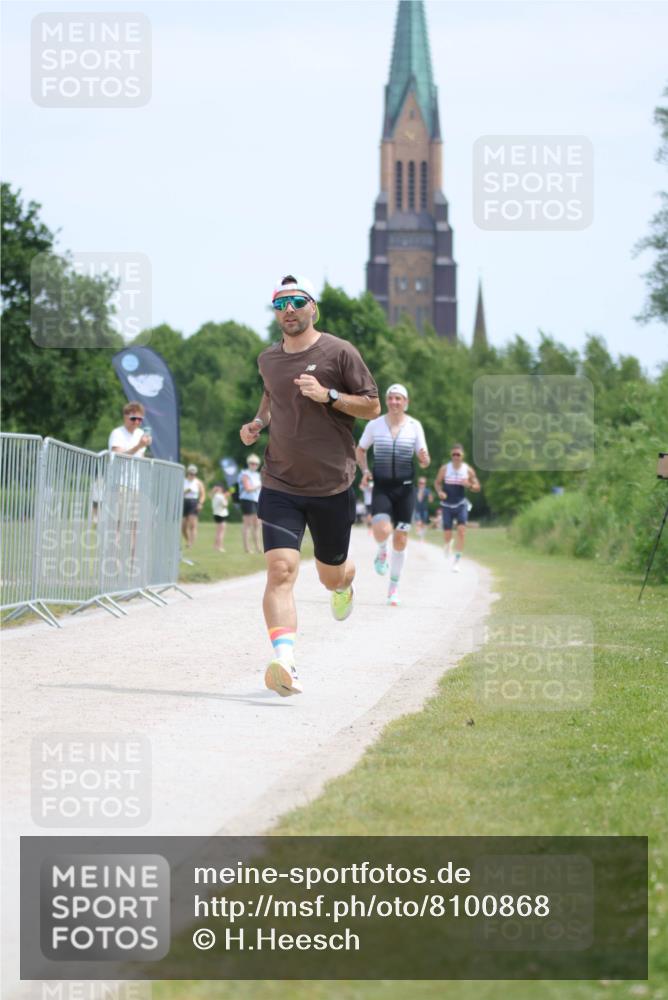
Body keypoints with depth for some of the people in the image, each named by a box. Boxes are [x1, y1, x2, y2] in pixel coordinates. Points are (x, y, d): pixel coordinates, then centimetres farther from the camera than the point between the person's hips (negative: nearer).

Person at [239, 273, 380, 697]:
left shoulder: (339, 352, -6)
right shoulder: (268, 359, 8)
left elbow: (372, 407, -3)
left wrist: (328, 395, -18)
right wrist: (259, 420, 10)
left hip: (332, 487, -2)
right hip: (280, 485, 2)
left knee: (331, 574, 14)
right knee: (280, 569, -18)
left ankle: (345, 583, 54)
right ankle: (285, 664, -29)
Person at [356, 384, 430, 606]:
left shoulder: (414, 426, 0)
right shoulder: (375, 425, 0)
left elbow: (424, 461, 3)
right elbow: (360, 450, 15)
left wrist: (424, 460, -21)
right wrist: (364, 471, -2)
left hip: (405, 488, 1)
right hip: (381, 487, -1)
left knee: (400, 539, 3)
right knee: (382, 531, -24)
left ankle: (394, 586, 18)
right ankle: (382, 552, 14)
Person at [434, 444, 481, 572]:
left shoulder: (468, 470, -3)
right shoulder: (445, 468, -4)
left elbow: (477, 488, 4)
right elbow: (437, 483, 7)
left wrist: (469, 485, -18)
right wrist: (440, 492, -14)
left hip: (461, 505, 0)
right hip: (447, 505, 0)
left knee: (461, 530, -18)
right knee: (447, 535, 2)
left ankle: (457, 561, -14)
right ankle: (448, 543, 42)